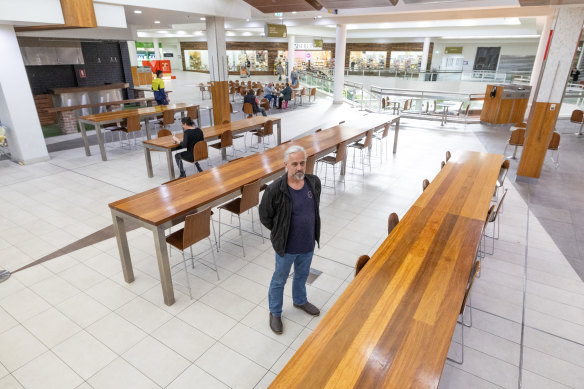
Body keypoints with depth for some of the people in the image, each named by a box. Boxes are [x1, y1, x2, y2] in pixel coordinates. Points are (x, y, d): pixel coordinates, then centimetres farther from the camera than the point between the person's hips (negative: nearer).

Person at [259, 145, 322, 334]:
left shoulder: (314, 182, -10)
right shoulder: (275, 190, -25)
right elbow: (265, 217, -11)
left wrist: (312, 231, 9)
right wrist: (280, 232, -4)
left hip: (308, 244, 5)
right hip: (286, 246, -5)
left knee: (302, 275, 28)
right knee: (279, 280, 17)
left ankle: (300, 301, 56)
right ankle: (275, 313, 41)